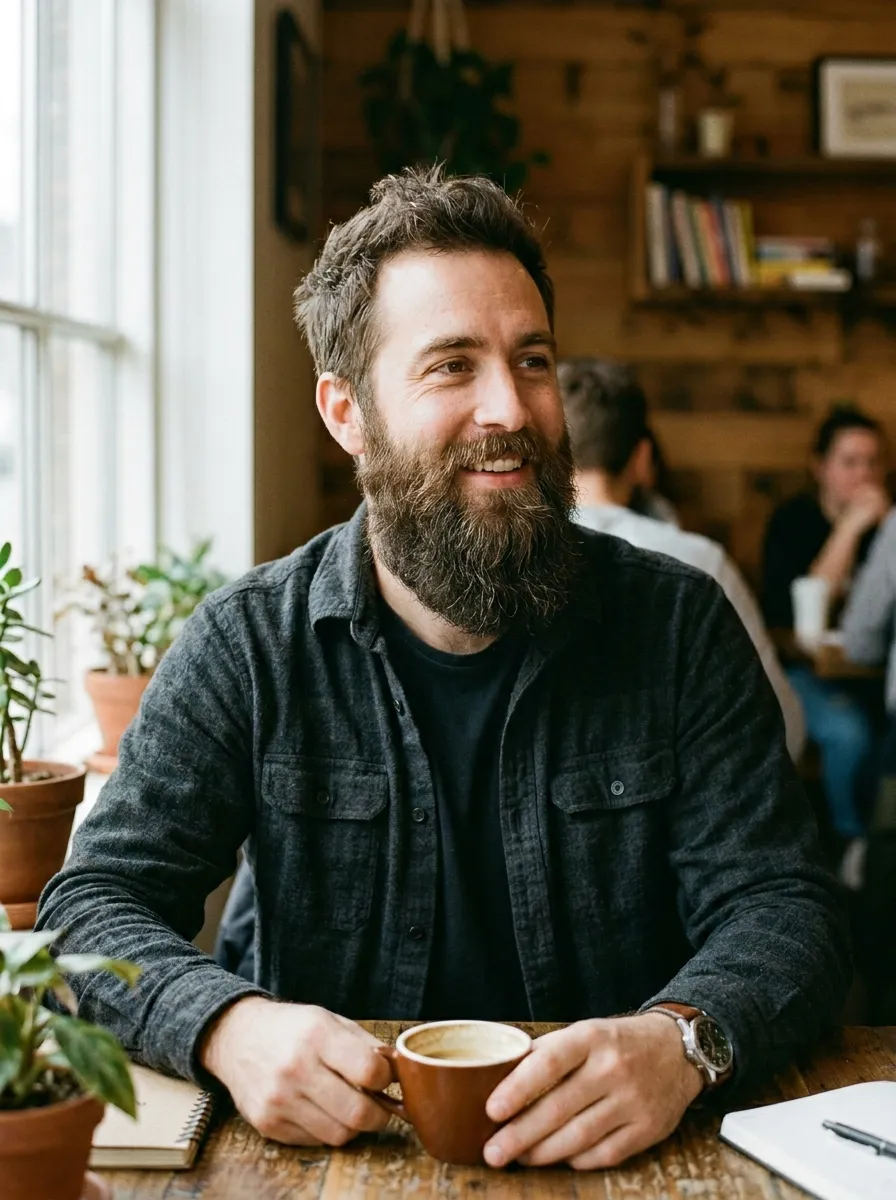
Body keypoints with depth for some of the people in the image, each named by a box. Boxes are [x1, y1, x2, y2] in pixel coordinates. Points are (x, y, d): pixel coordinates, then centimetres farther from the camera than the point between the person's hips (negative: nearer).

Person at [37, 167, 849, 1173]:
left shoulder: (676, 627, -1)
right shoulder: (248, 646, -3)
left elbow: (780, 904, -4)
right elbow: (94, 904, -6)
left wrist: (684, 1041, -27)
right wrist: (229, 1027, -27)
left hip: (618, 1153, 1)